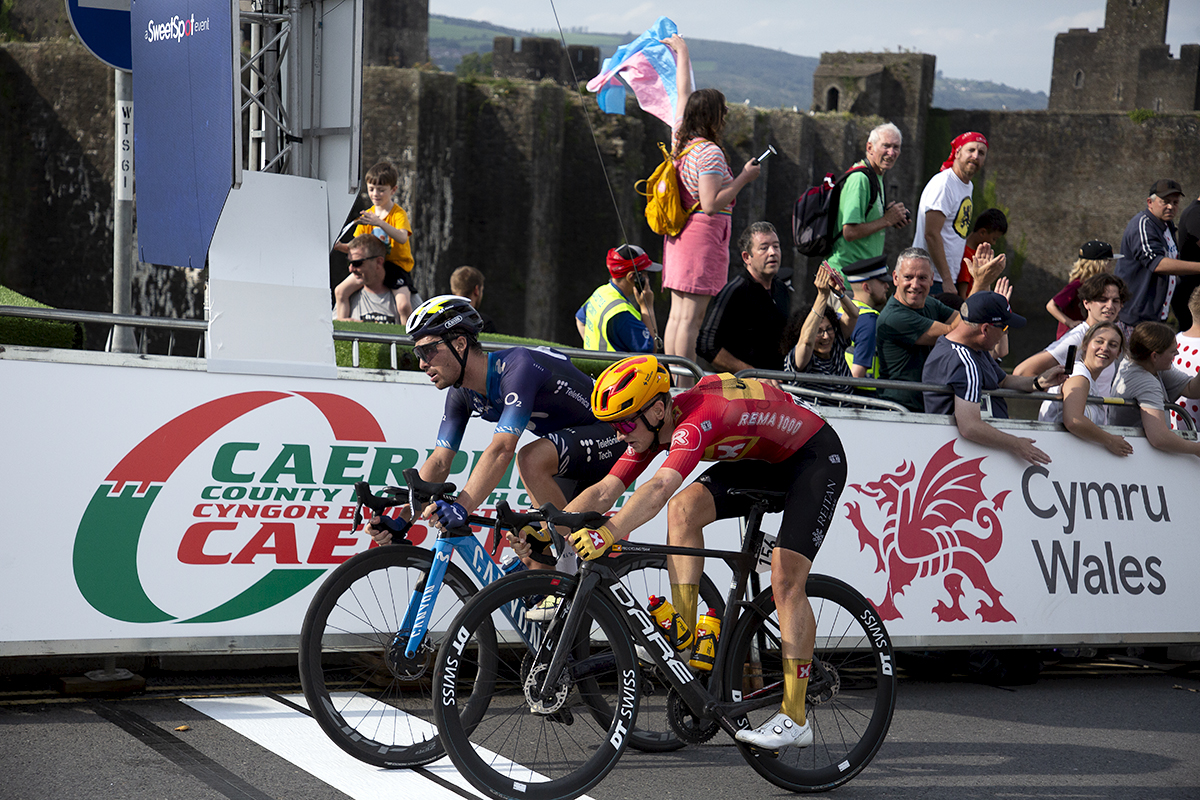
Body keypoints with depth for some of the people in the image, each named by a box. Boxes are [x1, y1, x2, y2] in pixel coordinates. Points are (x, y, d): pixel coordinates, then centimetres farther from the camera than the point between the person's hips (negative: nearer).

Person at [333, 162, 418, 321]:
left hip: (397, 265, -6)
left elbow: (402, 238, -31)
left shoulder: (398, 214, -10)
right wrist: (341, 247, -13)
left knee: (404, 305, -27)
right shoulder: (367, 215, 9)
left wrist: (379, 223, -43)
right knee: (340, 291, -5)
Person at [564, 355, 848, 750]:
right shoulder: (653, 427, -10)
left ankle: (795, 720, -9)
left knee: (786, 580, -15)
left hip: (817, 456, -8)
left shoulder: (697, 418, -36)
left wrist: (608, 533, -63)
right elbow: (605, 491, -11)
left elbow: (658, 489, -51)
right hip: (762, 459, 8)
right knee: (684, 508, -16)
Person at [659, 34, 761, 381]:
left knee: (677, 314, 7)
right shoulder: (709, 152, -14)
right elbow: (712, 203, -19)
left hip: (680, 235, 9)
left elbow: (683, 93, 25)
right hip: (703, 235, -9)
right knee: (691, 318, -10)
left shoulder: (682, 141, 10)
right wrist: (743, 178, -9)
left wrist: (682, 53, 38)